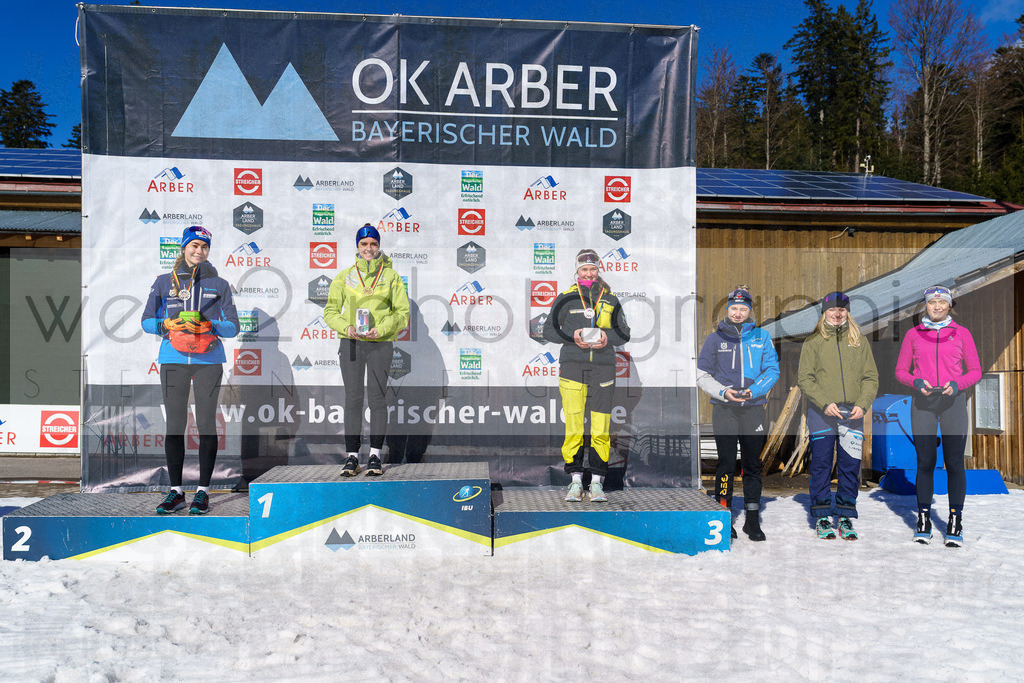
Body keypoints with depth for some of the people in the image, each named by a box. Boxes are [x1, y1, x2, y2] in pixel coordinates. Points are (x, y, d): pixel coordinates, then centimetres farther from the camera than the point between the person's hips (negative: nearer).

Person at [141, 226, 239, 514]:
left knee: (206, 423, -2)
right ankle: (175, 491, 9)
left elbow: (232, 326, 5)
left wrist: (208, 325, -13)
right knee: (175, 424, 1)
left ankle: (203, 491, 6)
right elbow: (147, 321, 11)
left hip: (208, 360, -1)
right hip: (172, 359, 1)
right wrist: (169, 324, -9)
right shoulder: (164, 282, 12)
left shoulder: (218, 284, 10)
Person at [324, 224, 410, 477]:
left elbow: (402, 312, 4)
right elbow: (330, 310, 10)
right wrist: (346, 327, -10)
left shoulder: (390, 276, 7)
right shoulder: (344, 277, 10)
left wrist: (381, 330, -12)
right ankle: (352, 456, 6)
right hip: (351, 343, 1)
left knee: (377, 398, -2)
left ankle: (375, 456, 6)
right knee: (353, 399, 1)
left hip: (381, 343, -1)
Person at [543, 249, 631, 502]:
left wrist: (607, 337, -7)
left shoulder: (610, 300, 13)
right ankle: (575, 481, 5)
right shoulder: (566, 299, 8)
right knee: (573, 426, -4)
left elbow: (624, 333, 14)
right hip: (572, 366, -1)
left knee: (601, 428, -1)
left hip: (603, 367, 1)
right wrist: (572, 336, -10)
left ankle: (597, 482, 6)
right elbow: (549, 330, 7)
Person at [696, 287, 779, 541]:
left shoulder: (761, 337, 9)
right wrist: (723, 392, -12)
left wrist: (754, 390, -13)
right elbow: (702, 375, 5)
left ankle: (752, 520, 16)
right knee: (726, 464, 0)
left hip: (753, 409, 1)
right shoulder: (715, 338, 6)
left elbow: (772, 369, 5)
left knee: (753, 465, 6)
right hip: (724, 410, -1)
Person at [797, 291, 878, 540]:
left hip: (852, 415, 2)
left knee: (850, 467, 4)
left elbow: (871, 377, 9)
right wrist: (825, 403, -14)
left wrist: (863, 404, -6)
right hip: (821, 415, -2)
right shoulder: (813, 342, 4)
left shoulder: (859, 341, 11)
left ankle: (846, 517, 15)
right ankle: (822, 517, 12)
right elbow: (804, 378, -2)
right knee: (821, 465, 2)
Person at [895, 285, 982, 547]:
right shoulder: (913, 334, 8)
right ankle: (923, 520, 10)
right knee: (925, 462, 1)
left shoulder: (962, 334, 6)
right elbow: (900, 371, 10)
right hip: (922, 403, 1)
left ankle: (955, 523, 6)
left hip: (953, 402, 0)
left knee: (954, 463, -2)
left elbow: (975, 371, 8)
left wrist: (957, 384, -11)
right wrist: (916, 382, -10)